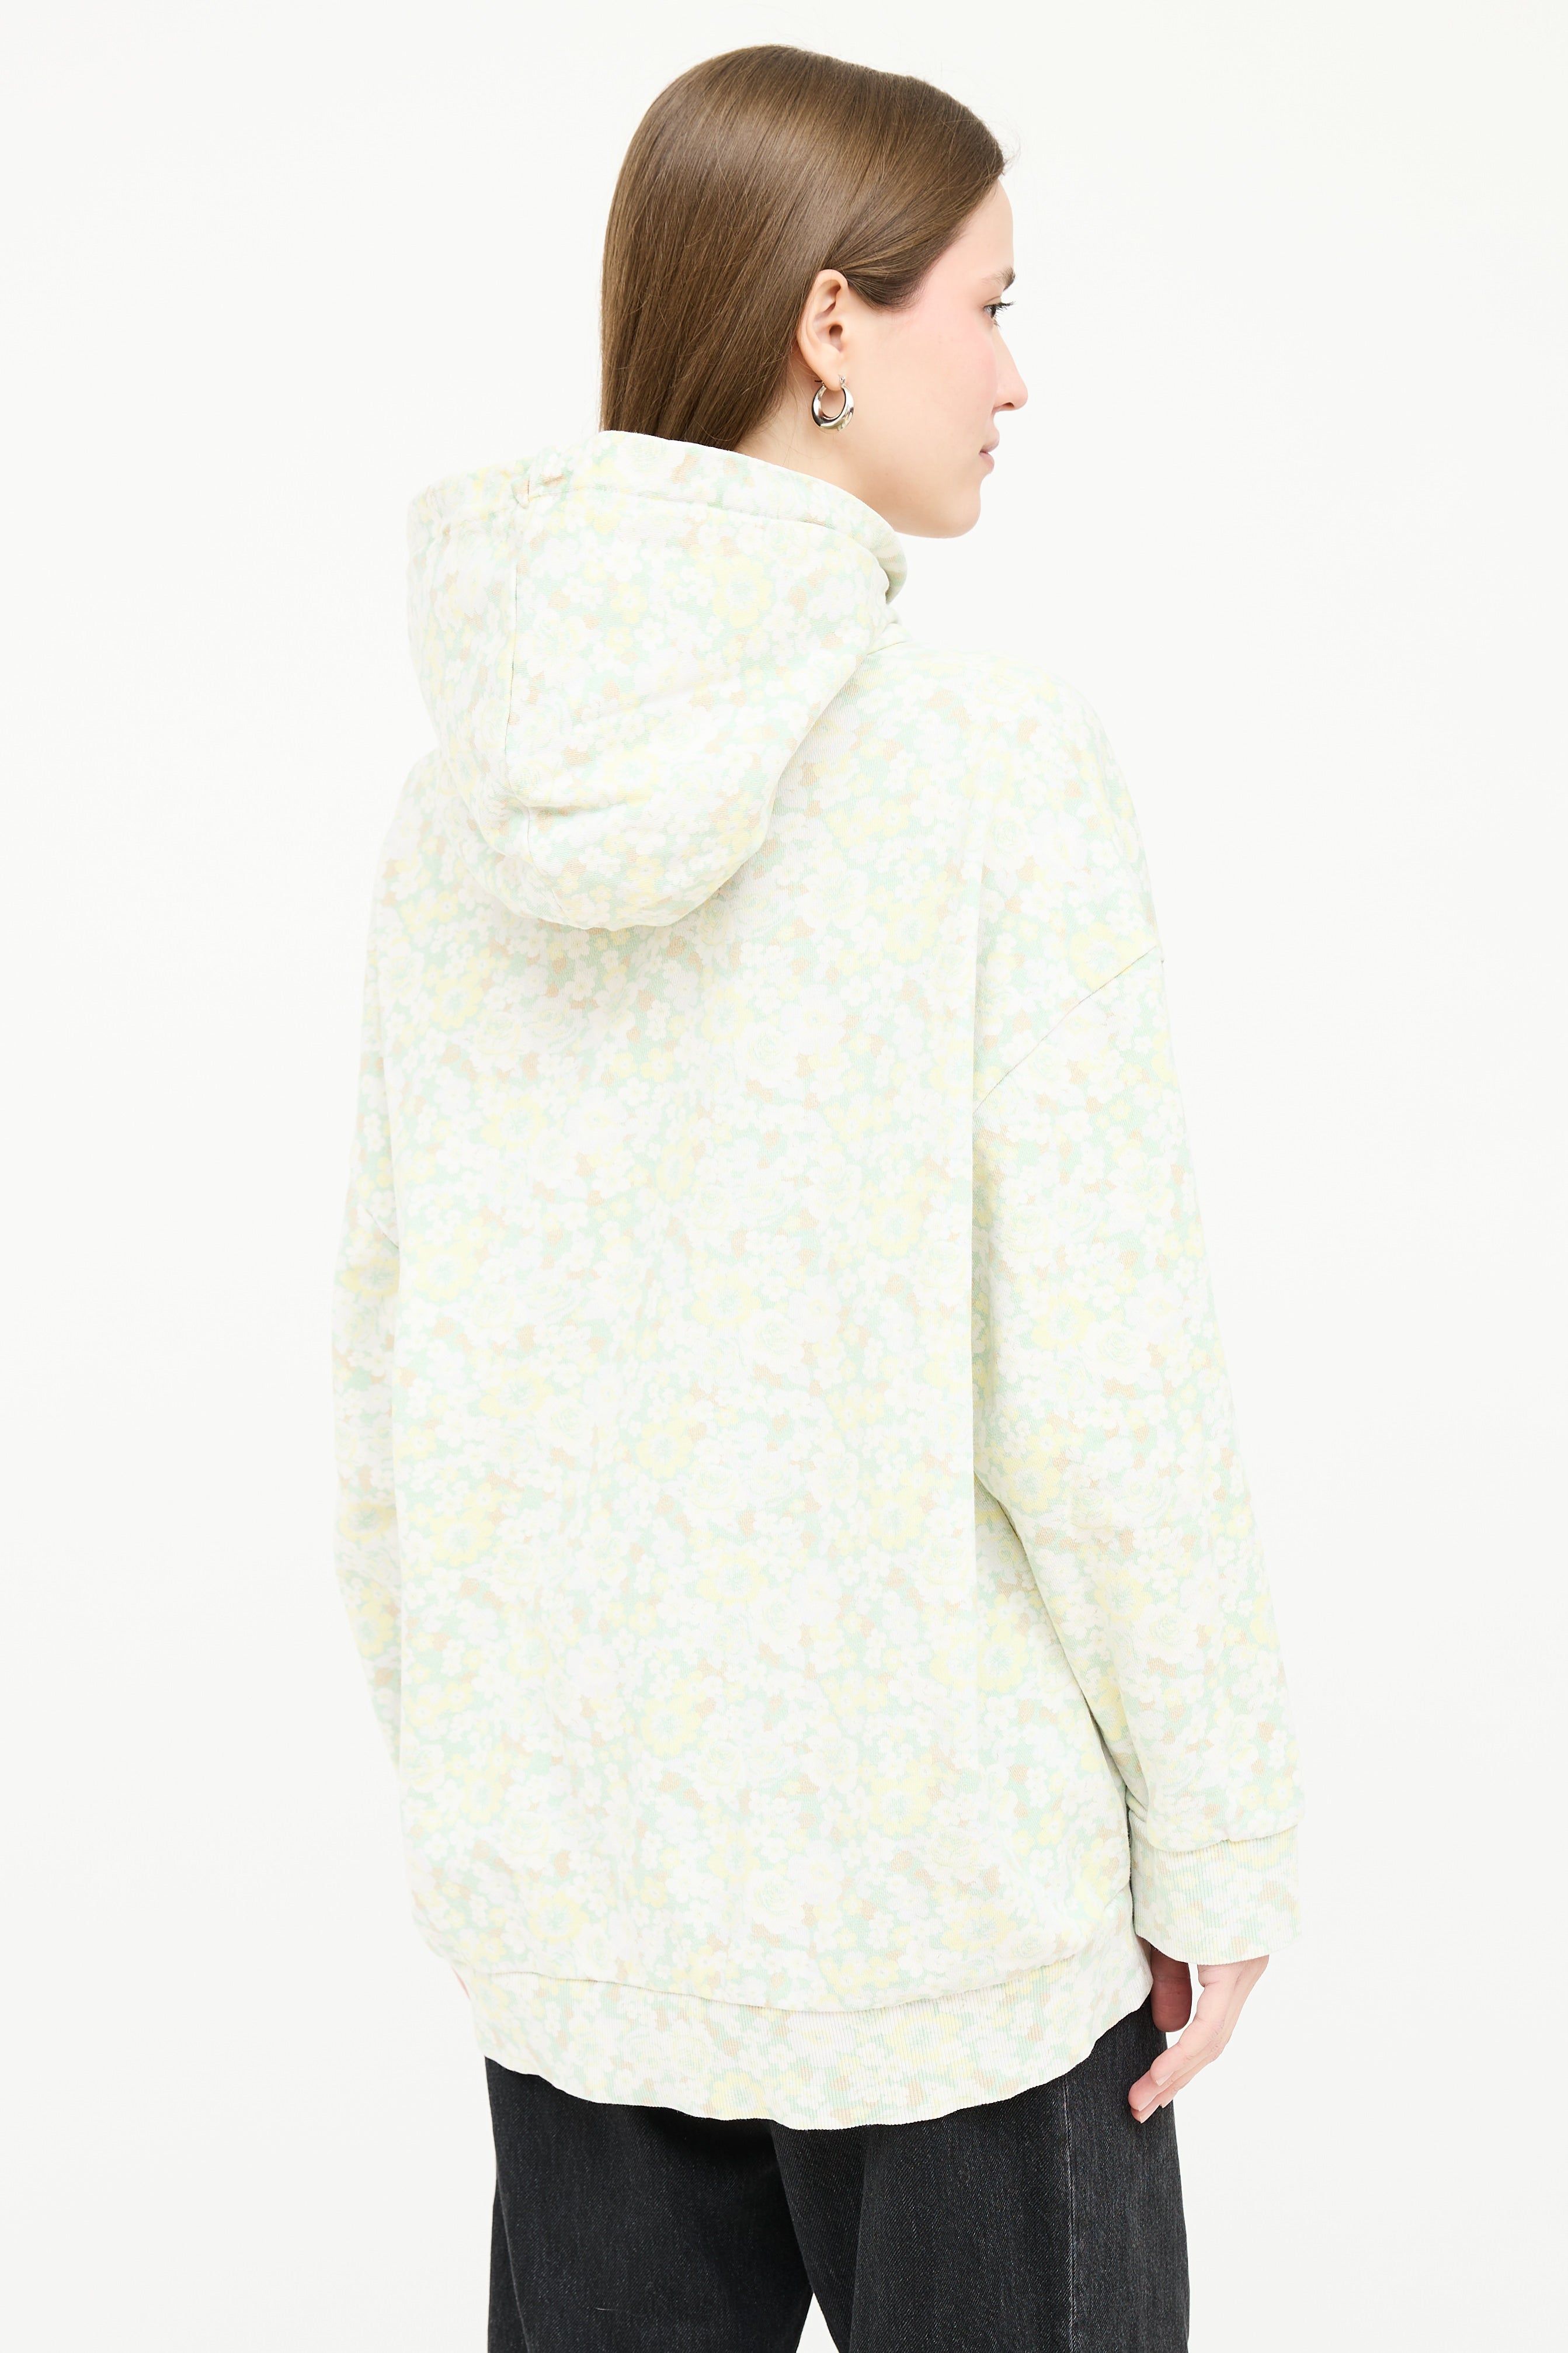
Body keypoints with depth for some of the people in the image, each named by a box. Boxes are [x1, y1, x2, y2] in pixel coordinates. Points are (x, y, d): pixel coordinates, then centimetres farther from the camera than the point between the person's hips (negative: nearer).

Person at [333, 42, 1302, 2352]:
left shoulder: (474, 781, -1)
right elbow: (1098, 1383, -17)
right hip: (947, 1894, -5)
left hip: (569, 1878, 5)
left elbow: (392, 1341, 4)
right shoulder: (990, 759, -17)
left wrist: (451, 1760, 16)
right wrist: (1218, 1840, -4)